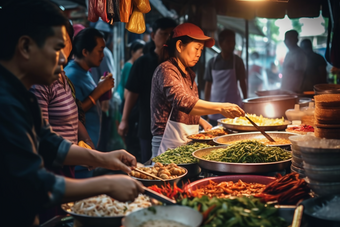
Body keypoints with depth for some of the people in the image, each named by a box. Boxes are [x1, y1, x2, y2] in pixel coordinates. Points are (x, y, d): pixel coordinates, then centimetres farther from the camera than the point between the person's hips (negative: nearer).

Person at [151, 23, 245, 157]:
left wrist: (202, 122, 10)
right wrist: (220, 108, -37)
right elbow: (182, 102, -30)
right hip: (170, 144, -8)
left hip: (187, 143, 8)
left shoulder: (188, 74, 16)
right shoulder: (166, 70, -13)